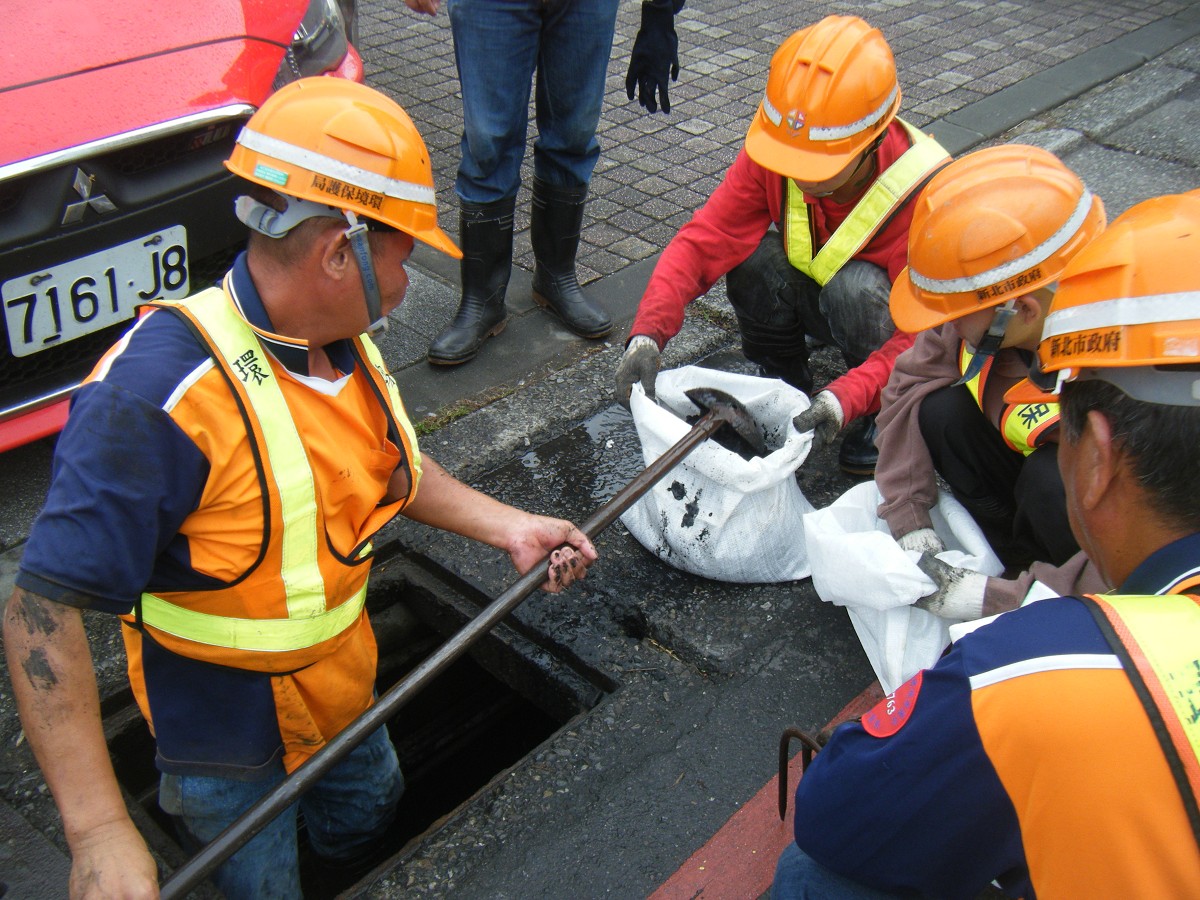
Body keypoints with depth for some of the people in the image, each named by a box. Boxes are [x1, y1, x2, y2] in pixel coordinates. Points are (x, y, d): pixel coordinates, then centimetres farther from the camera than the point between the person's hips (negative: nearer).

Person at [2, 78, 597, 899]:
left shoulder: (342, 342, -7)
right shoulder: (158, 394, -34)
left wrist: (506, 526, 2)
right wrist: (98, 832, -38)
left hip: (345, 693, 7)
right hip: (229, 735, -7)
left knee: (368, 823, 30)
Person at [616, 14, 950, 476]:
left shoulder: (924, 190, -33)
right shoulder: (772, 150, -24)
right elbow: (701, 242, -26)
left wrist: (841, 400, -50)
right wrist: (646, 336, -41)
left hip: (884, 315, -3)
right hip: (810, 296, 3)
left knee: (857, 285, -37)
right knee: (751, 255, -28)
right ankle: (784, 385, -3)